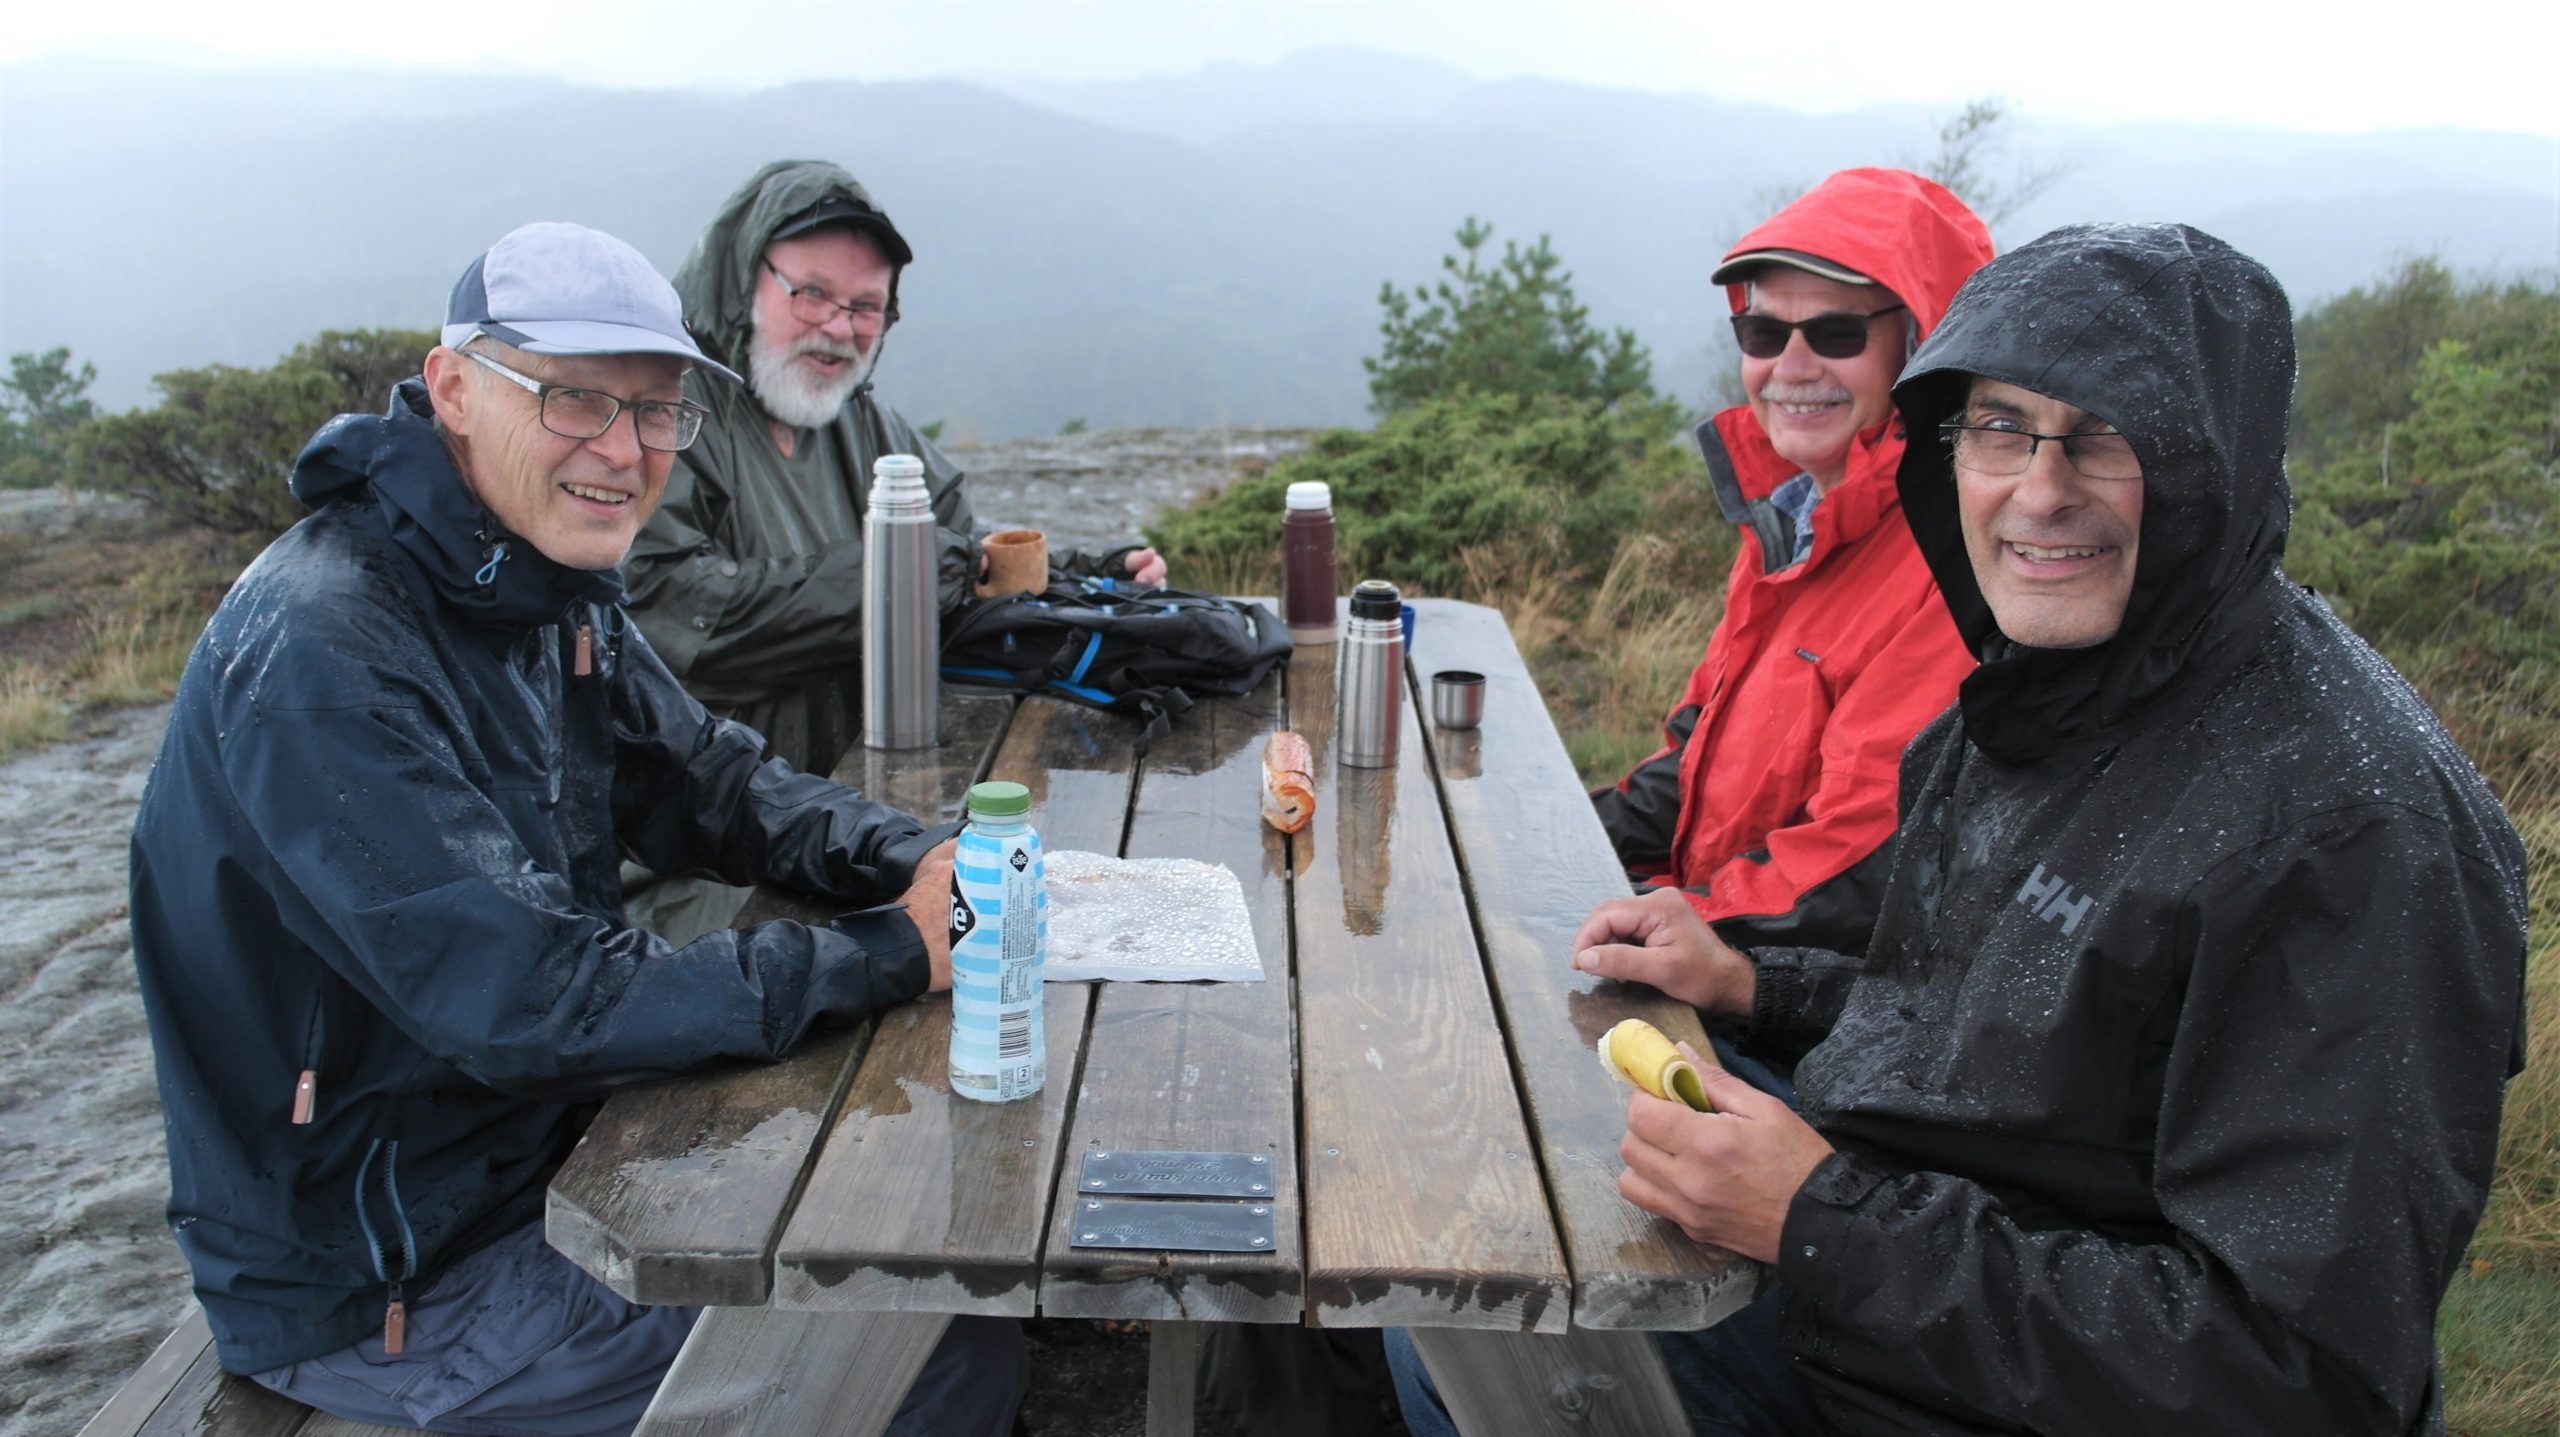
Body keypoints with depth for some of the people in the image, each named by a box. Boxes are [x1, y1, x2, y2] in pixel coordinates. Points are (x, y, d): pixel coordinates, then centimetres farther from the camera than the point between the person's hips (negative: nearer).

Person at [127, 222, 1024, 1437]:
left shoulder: (553, 585, 1)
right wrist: (888, 956, -26)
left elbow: (705, 779, 6)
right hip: (376, 1285, -8)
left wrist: (916, 864, -13)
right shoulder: (320, 657, -28)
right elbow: (531, 1004, -31)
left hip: (544, 1140, 9)